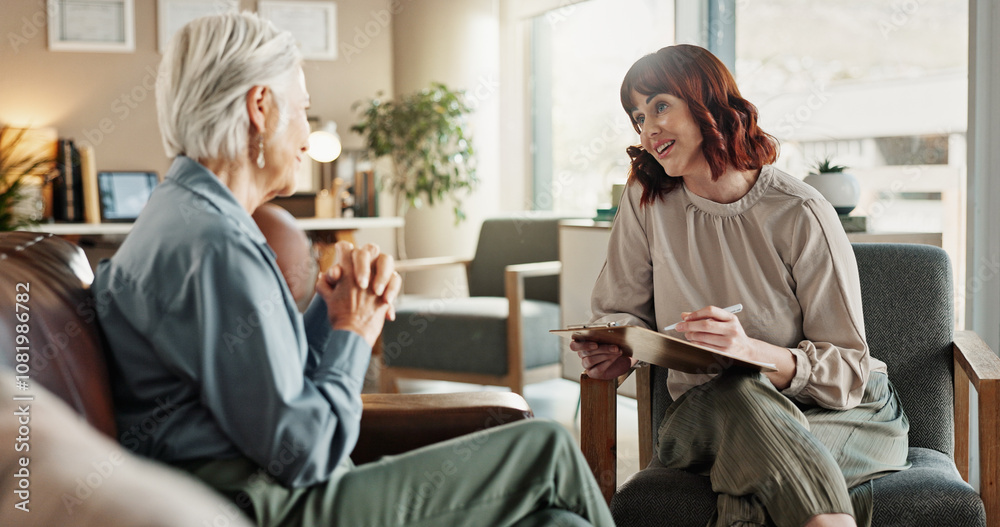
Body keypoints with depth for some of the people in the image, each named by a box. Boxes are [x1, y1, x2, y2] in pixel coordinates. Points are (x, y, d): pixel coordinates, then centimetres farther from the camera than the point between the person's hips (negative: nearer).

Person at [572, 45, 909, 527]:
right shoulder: (646, 198, -2)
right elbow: (619, 310, 9)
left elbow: (847, 372, -13)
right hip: (705, 412, 3)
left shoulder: (800, 215, -13)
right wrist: (619, 347, -15)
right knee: (739, 394, -34)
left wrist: (750, 350, -31)